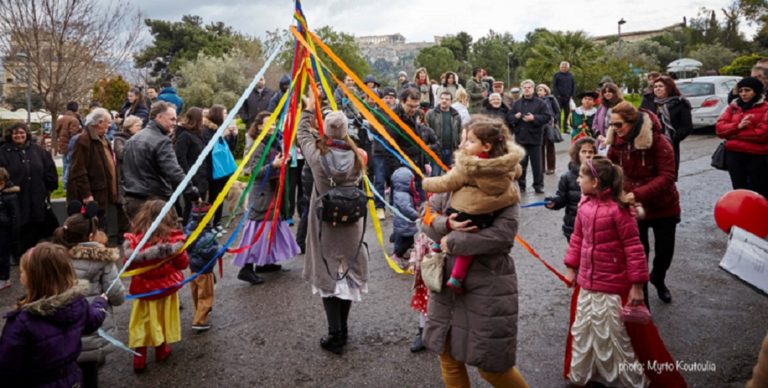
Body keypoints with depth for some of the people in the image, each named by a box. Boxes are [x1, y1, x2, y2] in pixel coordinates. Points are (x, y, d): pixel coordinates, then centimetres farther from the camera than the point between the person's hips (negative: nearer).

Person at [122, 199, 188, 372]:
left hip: (142, 288, 0)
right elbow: (183, 263, -10)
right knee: (163, 317, 20)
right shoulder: (174, 238, -21)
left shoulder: (134, 239, -19)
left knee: (141, 321, 14)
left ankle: (139, 359, 20)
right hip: (166, 286, 0)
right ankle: (161, 350, 38)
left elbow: (128, 264, -9)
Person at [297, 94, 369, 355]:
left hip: (325, 227, -3)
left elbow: (302, 135, 3)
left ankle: (335, 336, 8)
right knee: (347, 275, 15)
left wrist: (308, 110, 18)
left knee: (328, 277, 5)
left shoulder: (317, 156, -14)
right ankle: (343, 331, 29)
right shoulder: (356, 157, -8)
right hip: (351, 227, 3)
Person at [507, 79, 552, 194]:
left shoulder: (540, 103, 2)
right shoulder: (517, 103, 12)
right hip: (520, 137, 3)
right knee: (521, 163, 6)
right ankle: (521, 185, 15)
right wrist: (515, 116, -10)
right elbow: (508, 117, 11)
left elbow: (547, 116, -6)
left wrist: (534, 118, -16)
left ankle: (538, 185, 11)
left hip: (535, 137, -2)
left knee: (537, 163, 2)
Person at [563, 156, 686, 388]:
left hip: (615, 286, -7)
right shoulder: (584, 205, 1)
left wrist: (637, 285, -16)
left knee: (617, 335, 8)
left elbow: (633, 247, -17)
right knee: (582, 331, 18)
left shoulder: (618, 209, -20)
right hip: (587, 282, 7)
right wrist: (571, 268, 16)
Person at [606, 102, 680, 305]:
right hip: (632, 207, 2)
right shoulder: (617, 142, -9)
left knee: (665, 250, 12)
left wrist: (638, 194, -36)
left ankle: (658, 279, 46)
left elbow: (667, 176, -27)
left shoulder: (658, 141, -21)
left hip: (663, 206, -1)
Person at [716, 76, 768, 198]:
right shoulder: (733, 107, 11)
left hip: (757, 156, -4)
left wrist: (733, 134, -10)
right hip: (734, 155, 5)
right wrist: (737, 126, -16)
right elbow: (720, 128, 2)